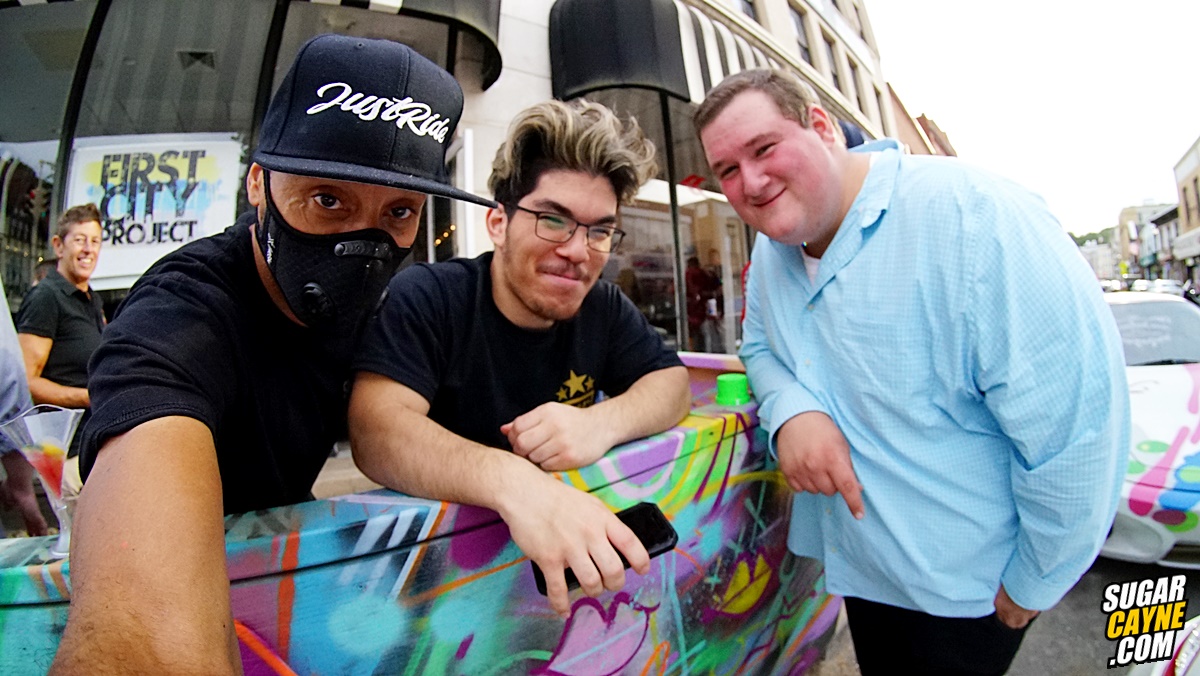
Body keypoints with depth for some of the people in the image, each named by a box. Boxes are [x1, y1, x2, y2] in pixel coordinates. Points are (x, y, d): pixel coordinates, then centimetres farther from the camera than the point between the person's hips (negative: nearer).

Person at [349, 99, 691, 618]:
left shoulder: (603, 308, 3)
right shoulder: (423, 298, -14)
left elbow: (672, 383, 1)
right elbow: (376, 429, -26)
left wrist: (604, 422, -21)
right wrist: (514, 482, -44)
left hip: (577, 544, 5)